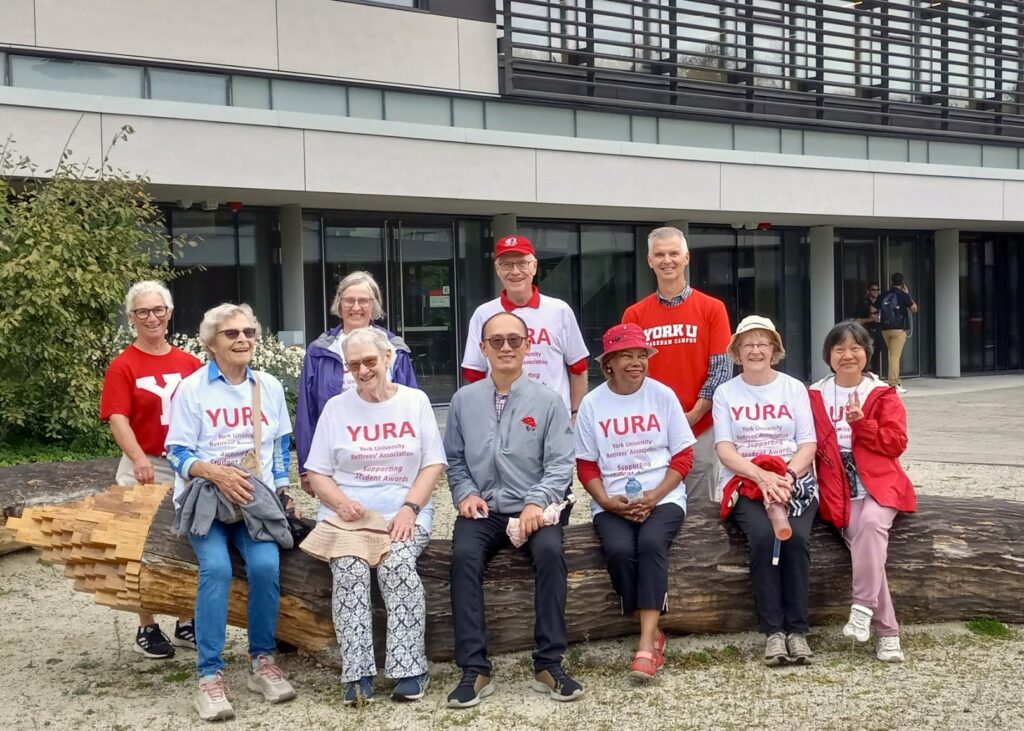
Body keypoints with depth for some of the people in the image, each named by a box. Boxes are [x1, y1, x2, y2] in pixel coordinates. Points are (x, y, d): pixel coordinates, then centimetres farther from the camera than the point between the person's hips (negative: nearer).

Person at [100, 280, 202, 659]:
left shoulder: (189, 363, 5)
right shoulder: (123, 366, -6)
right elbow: (117, 419, -16)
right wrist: (139, 458, -31)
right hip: (146, 469, -4)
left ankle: (185, 624, 24)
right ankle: (146, 629, 16)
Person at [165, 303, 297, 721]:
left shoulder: (270, 387, 9)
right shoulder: (191, 389, -2)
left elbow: (282, 446, 18)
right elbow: (177, 453, -5)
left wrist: (282, 494, 7)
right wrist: (216, 473, -23)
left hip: (257, 498, 2)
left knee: (265, 564, -26)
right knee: (216, 567, -30)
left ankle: (261, 660, -7)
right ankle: (210, 675, -22)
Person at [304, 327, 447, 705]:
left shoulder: (415, 401, 10)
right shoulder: (336, 407, 11)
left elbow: (433, 465, 5)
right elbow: (317, 474, 8)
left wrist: (409, 508, -12)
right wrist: (342, 503, -13)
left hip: (405, 512, -1)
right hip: (347, 514, 1)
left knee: (397, 564, -31)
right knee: (349, 568, -30)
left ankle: (411, 669, -23)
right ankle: (358, 673, -26)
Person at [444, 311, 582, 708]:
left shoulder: (548, 401, 2)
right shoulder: (463, 400, 10)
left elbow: (560, 465, -3)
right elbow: (454, 460, 13)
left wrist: (537, 502, -18)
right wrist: (465, 494, -5)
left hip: (532, 508, -1)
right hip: (483, 509, 1)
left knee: (550, 552, -31)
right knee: (464, 556, -29)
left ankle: (549, 664, -21)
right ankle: (475, 670, -25)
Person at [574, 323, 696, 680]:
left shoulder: (663, 395, 2)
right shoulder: (592, 404, 4)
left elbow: (683, 456, 2)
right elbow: (586, 466, 6)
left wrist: (654, 497, -12)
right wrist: (608, 502, -12)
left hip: (663, 497, -1)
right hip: (612, 503, 1)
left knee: (651, 543, -32)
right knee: (619, 550, -29)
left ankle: (646, 644, -32)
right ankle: (654, 634, -11)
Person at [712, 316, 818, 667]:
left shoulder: (794, 388, 10)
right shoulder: (725, 393, 9)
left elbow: (808, 445, 3)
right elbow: (725, 449, -1)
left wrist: (787, 477, -16)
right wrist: (762, 477, -17)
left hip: (794, 481, 1)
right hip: (745, 483, -1)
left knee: (795, 536, -29)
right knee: (763, 536, -30)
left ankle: (797, 630, -22)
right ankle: (773, 631, -25)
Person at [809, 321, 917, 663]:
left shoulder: (883, 395, 8)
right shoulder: (815, 396, 12)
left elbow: (896, 443, 0)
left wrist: (861, 422, -12)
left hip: (879, 484, 0)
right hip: (840, 490, 0)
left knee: (872, 523, -34)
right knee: (863, 539, -24)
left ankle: (863, 607, -30)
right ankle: (887, 631, -22)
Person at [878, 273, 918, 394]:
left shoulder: (884, 296, 5)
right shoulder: (903, 295, -6)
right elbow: (914, 308, 2)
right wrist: (908, 294, 8)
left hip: (885, 329, 5)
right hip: (899, 329, -5)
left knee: (893, 355, 15)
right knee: (895, 356, -8)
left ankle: (897, 382, 21)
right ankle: (893, 385, -13)